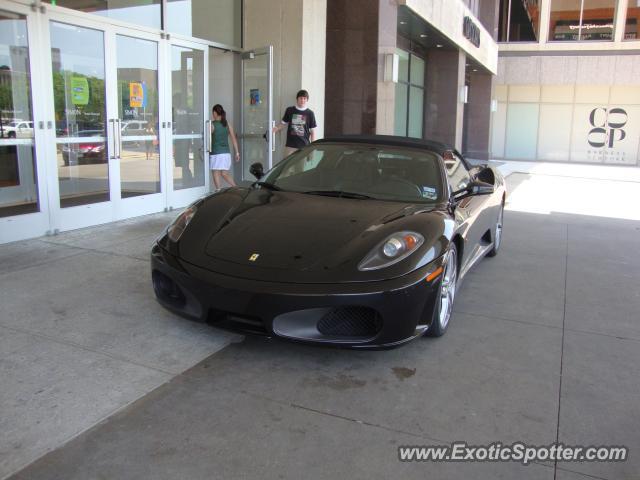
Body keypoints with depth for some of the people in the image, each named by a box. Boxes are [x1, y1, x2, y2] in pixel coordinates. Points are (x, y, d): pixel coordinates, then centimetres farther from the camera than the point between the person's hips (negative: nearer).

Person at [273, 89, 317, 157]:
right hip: (290, 146, 1)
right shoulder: (289, 110, 4)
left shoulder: (310, 113, 2)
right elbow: (283, 124, 13)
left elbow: (312, 131, 4)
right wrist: (276, 129, -8)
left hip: (304, 146, -1)